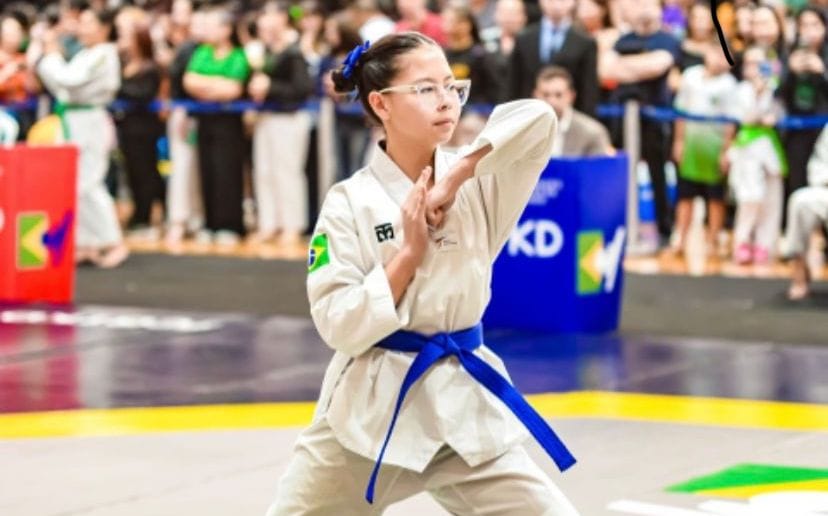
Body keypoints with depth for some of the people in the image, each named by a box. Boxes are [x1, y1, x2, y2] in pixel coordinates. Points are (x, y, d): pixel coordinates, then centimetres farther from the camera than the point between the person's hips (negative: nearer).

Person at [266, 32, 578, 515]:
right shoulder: (350, 202, -9)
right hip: (369, 407, -2)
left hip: (465, 405, 2)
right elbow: (339, 325, -13)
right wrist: (409, 252, -19)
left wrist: (456, 178, -24)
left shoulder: (478, 182, -3)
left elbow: (537, 118, -20)